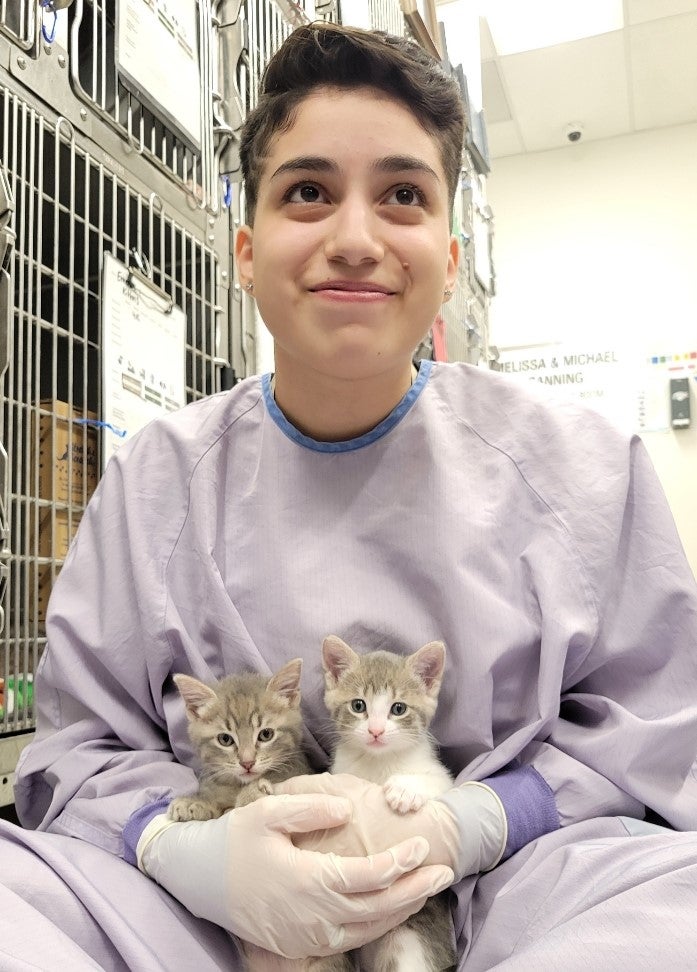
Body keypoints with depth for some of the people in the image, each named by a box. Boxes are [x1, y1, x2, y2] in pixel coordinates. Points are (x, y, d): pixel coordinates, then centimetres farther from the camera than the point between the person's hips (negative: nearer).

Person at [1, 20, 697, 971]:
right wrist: (198, 854, -18)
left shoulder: (584, 466, 3)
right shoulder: (157, 480, 5)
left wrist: (458, 823, -14)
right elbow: (80, 748, 5)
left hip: (505, 882, 2)